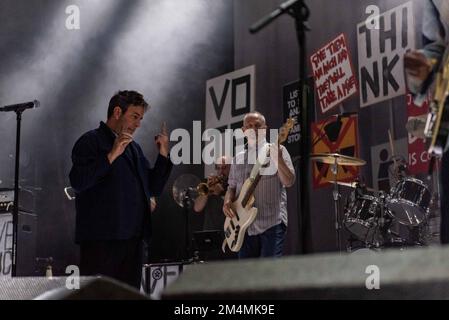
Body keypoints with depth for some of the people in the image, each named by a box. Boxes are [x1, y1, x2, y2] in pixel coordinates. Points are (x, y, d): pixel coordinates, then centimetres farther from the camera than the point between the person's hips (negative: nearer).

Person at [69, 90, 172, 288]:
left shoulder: (134, 148, 21)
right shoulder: (91, 141, -2)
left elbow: (153, 189, 20)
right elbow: (77, 182, -16)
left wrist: (163, 154, 9)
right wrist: (111, 155, -19)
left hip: (133, 238, 7)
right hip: (101, 239, -7)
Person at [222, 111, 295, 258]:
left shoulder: (276, 150, 1)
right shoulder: (238, 158, 16)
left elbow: (288, 182, -11)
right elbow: (232, 187, 22)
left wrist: (278, 158, -26)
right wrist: (227, 202, 0)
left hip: (272, 223, -5)